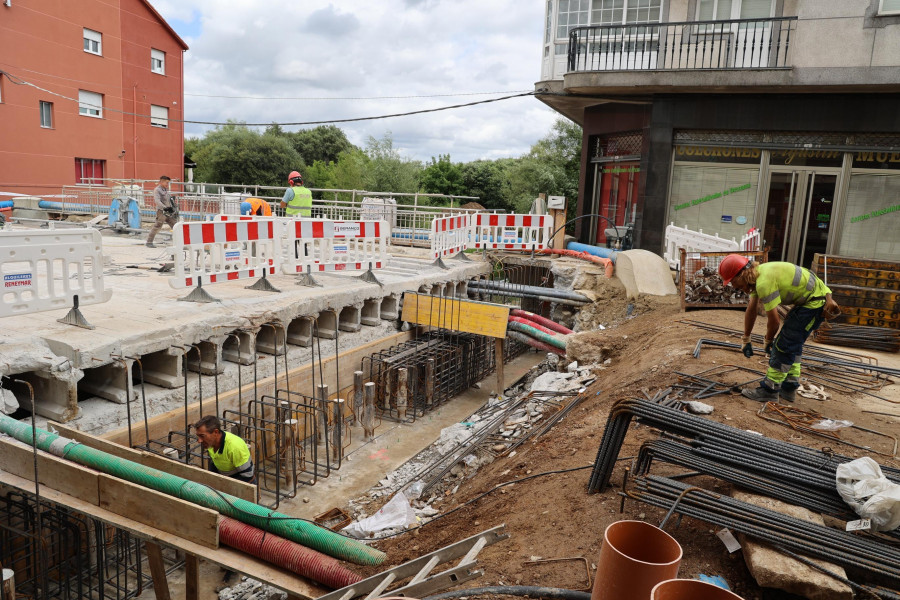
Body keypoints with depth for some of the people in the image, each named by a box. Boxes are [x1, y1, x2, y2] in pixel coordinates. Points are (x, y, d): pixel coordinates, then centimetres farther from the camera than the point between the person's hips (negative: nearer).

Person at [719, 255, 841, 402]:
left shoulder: (764, 282, -27)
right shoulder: (758, 275, 5)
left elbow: (774, 320, -20)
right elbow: (751, 310, 14)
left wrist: (768, 341, 0)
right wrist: (746, 339, 21)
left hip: (815, 301, -10)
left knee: (784, 345, -7)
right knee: (793, 344, 16)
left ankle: (770, 390, 1)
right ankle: (789, 388, 25)